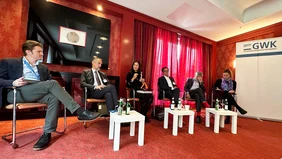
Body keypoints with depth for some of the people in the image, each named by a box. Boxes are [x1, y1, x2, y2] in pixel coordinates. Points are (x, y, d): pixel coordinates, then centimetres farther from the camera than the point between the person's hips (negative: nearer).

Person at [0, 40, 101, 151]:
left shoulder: (43, 68, 25)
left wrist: (51, 87, -5)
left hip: (39, 93, 5)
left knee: (55, 97, -31)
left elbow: (49, 81, 20)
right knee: (52, 83, -30)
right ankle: (79, 111, -38)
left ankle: (47, 133, -27)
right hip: (17, 93, -4)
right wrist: (13, 83, -15)